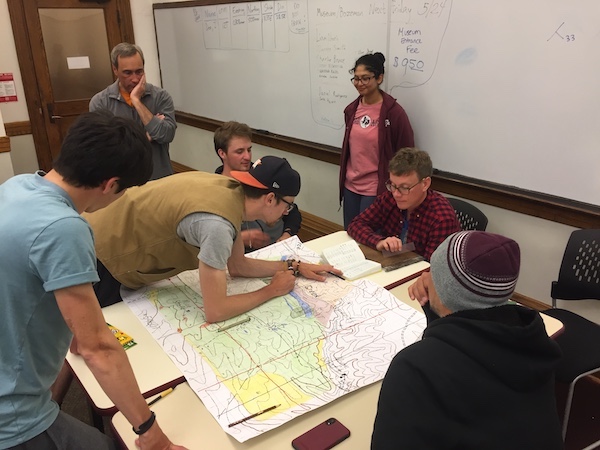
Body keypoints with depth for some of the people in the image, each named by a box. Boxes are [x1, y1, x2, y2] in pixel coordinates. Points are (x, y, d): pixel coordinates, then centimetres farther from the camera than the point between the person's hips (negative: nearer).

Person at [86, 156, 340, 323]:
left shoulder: (233, 192, -9)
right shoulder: (217, 224, -36)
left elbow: (237, 266, 5)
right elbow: (215, 311, -30)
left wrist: (295, 267, 0)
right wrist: (272, 290, -17)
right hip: (99, 255, -8)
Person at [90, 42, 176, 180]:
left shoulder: (160, 96, 0)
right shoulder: (100, 102, -1)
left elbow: (166, 135, -13)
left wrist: (137, 101, -12)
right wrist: (145, 137, -7)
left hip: (159, 178, -1)